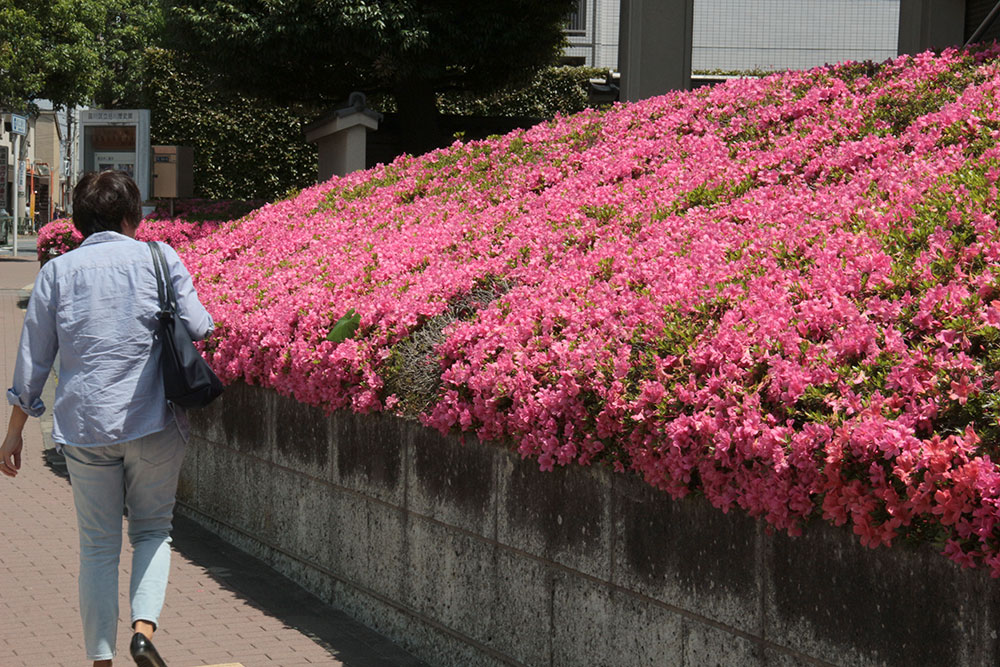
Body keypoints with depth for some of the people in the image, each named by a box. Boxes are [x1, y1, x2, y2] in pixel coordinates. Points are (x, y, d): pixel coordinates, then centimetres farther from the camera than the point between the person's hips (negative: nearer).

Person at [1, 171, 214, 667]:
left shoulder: (57, 272, 5)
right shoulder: (160, 259, 1)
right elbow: (197, 327, -5)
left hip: (84, 425, 1)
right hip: (154, 421, -1)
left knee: (98, 545, 10)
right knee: (152, 530, 13)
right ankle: (144, 624, -10)